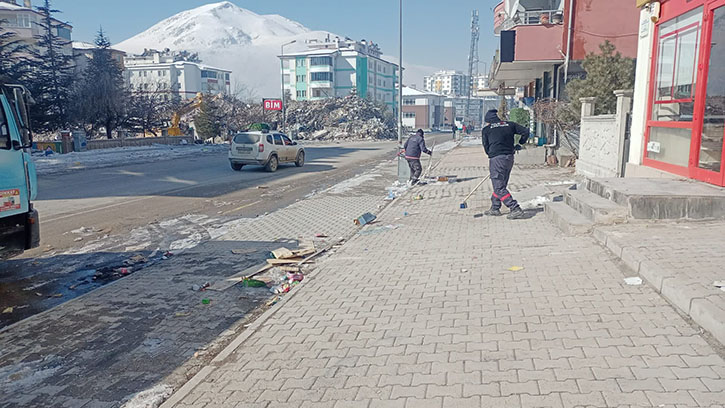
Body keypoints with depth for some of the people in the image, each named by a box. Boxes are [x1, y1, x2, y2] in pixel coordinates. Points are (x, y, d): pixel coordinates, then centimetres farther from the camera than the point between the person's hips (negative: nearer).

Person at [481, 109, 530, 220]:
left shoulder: (486, 130, 3)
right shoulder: (510, 125, 12)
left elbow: (486, 147, 5)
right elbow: (526, 131, 9)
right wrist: (519, 144, 22)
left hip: (496, 159, -6)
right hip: (510, 157, 6)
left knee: (499, 188, -4)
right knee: (501, 184, 19)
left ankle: (516, 209, -13)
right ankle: (495, 208, 27)